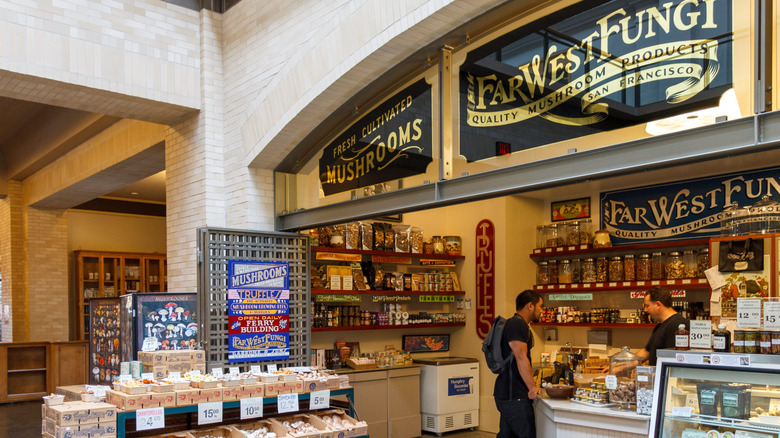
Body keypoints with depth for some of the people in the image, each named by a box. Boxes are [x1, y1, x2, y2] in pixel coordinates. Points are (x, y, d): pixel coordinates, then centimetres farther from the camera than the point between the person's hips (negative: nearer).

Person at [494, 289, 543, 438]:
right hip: (514, 396, -11)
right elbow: (521, 358, -21)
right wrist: (532, 387, -21)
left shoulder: (517, 324, 20)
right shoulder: (518, 324, -14)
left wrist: (531, 386, 24)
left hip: (505, 393, 11)